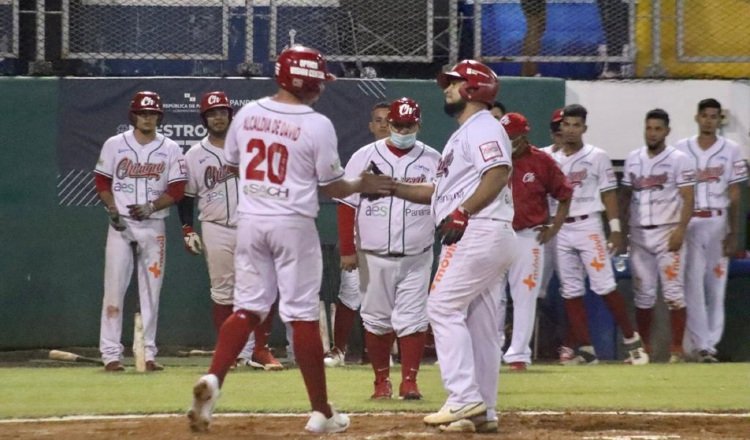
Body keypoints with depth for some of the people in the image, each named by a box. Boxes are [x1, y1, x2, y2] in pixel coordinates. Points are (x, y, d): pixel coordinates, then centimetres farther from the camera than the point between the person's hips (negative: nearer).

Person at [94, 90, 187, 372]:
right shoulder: (114, 145, 4)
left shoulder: (170, 149, 5)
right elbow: (102, 181, 5)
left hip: (153, 225, 1)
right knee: (114, 287, -6)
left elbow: (177, 189, 1)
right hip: (121, 224, -1)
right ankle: (111, 354, -5)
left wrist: (151, 207, -13)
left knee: (151, 290, 3)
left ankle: (148, 354, 7)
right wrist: (112, 209, -10)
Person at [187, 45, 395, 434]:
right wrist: (362, 185, 15)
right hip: (293, 224, -4)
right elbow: (331, 187, -3)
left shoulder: (247, 113, 2)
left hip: (249, 222, 4)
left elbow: (231, 165, 15)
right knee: (303, 315, 1)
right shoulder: (317, 126, -11)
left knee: (248, 308, 10)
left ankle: (213, 378, -13)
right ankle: (321, 411, 7)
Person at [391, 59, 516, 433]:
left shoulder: (482, 127, -6)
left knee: (444, 308, -13)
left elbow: (499, 173, -22)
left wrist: (461, 213, -26)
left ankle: (465, 398, -18)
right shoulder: (463, 134, 26)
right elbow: (439, 191, 27)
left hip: (477, 232, -10)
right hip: (483, 238, 10)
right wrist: (390, 186, 17)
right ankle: (482, 412, 9)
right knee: (480, 324, 9)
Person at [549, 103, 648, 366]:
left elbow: (608, 194, -1)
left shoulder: (597, 157, 1)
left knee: (604, 285, -11)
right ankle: (585, 350, 5)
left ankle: (631, 340, -4)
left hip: (588, 226, -4)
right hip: (560, 230, 4)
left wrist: (615, 229, -7)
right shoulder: (553, 160, 11)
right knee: (570, 290, 2)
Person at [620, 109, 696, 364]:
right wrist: (620, 230, 8)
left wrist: (680, 230, -19)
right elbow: (626, 195, 16)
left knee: (673, 292, -7)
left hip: (667, 232, -5)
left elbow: (688, 198, -8)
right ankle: (643, 347, 13)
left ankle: (677, 349, -5)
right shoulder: (633, 159, 11)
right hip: (639, 234, 5)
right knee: (643, 293, 7)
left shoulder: (678, 159, -3)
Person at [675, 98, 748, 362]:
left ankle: (710, 342, 9)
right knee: (693, 285, -6)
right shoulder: (682, 149, 5)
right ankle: (700, 344, -8)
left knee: (716, 285, 2)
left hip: (718, 223, 0)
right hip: (688, 222, 0)